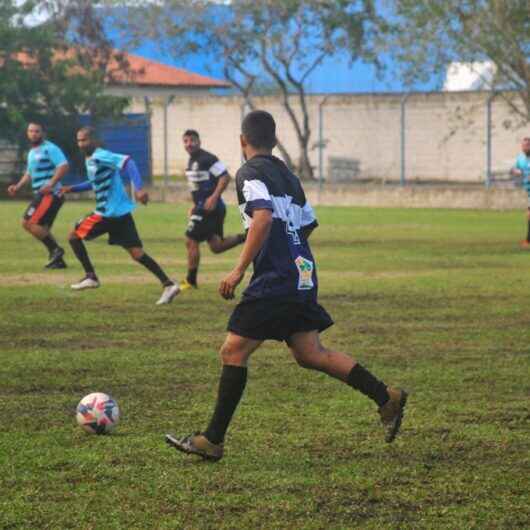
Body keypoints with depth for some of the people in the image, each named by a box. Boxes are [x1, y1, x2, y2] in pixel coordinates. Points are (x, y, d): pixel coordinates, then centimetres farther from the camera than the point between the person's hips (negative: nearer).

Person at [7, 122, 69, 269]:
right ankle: (58, 260, 15)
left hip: (50, 194, -10)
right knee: (42, 229, 11)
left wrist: (50, 184, -25)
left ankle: (55, 250, -13)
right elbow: (29, 173, 32)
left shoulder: (49, 148, -9)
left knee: (29, 223, -17)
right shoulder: (32, 152, 20)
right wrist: (18, 186, 17)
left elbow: (64, 166, -19)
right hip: (40, 195, 10)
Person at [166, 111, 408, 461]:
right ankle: (387, 398, 11)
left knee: (233, 351, -4)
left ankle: (213, 440, -3)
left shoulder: (250, 173, -8)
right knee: (310, 354, 14)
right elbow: (308, 226, 21)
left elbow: (263, 217, -24)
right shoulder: (287, 175, 17)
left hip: (275, 281, -8)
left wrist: (239, 271, -22)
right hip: (303, 276, 8)